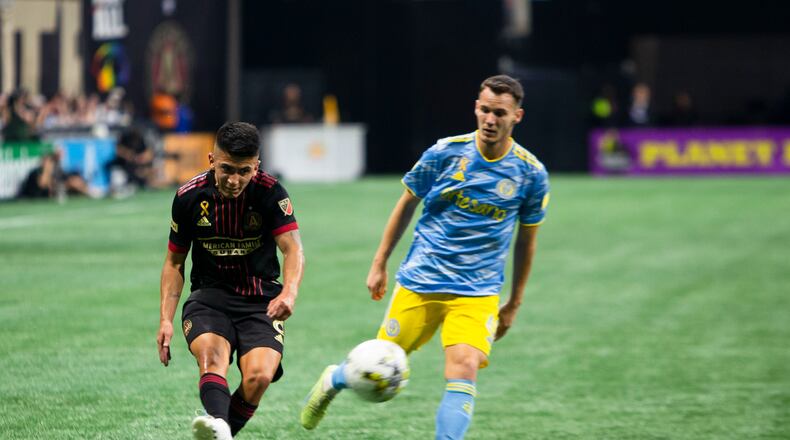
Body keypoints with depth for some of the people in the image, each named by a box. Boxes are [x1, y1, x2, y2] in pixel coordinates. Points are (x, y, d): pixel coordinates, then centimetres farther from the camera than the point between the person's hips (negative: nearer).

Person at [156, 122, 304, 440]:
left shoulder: (270, 193, -9)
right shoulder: (189, 197, -3)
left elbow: (293, 249, -17)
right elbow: (174, 261, 8)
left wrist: (289, 292, -38)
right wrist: (166, 319, -2)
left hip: (261, 301, 0)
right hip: (209, 297, 0)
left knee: (259, 378, -26)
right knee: (211, 355, -33)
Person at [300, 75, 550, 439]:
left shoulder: (531, 173, -4)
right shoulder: (445, 152, -6)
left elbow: (526, 241, 10)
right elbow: (407, 204, 8)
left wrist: (514, 305, 13)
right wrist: (379, 263, 10)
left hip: (477, 294, 0)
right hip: (420, 282, 0)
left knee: (463, 370, -22)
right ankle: (333, 380, 41)